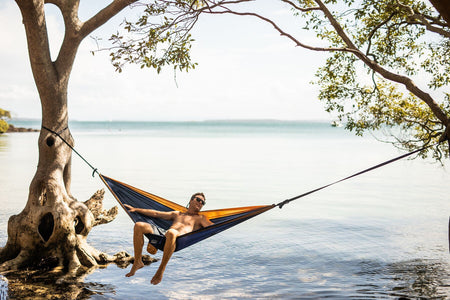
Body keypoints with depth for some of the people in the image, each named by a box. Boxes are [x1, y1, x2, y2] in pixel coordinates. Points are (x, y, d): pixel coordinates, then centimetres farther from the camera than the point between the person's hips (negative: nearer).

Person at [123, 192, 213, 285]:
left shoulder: (199, 218, 25)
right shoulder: (177, 214, 37)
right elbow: (155, 213, 38)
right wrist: (135, 209, 36)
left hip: (179, 238, -5)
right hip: (162, 235, 5)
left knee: (171, 232, -43)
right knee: (139, 225, -14)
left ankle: (161, 269, -31)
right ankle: (138, 262, -10)